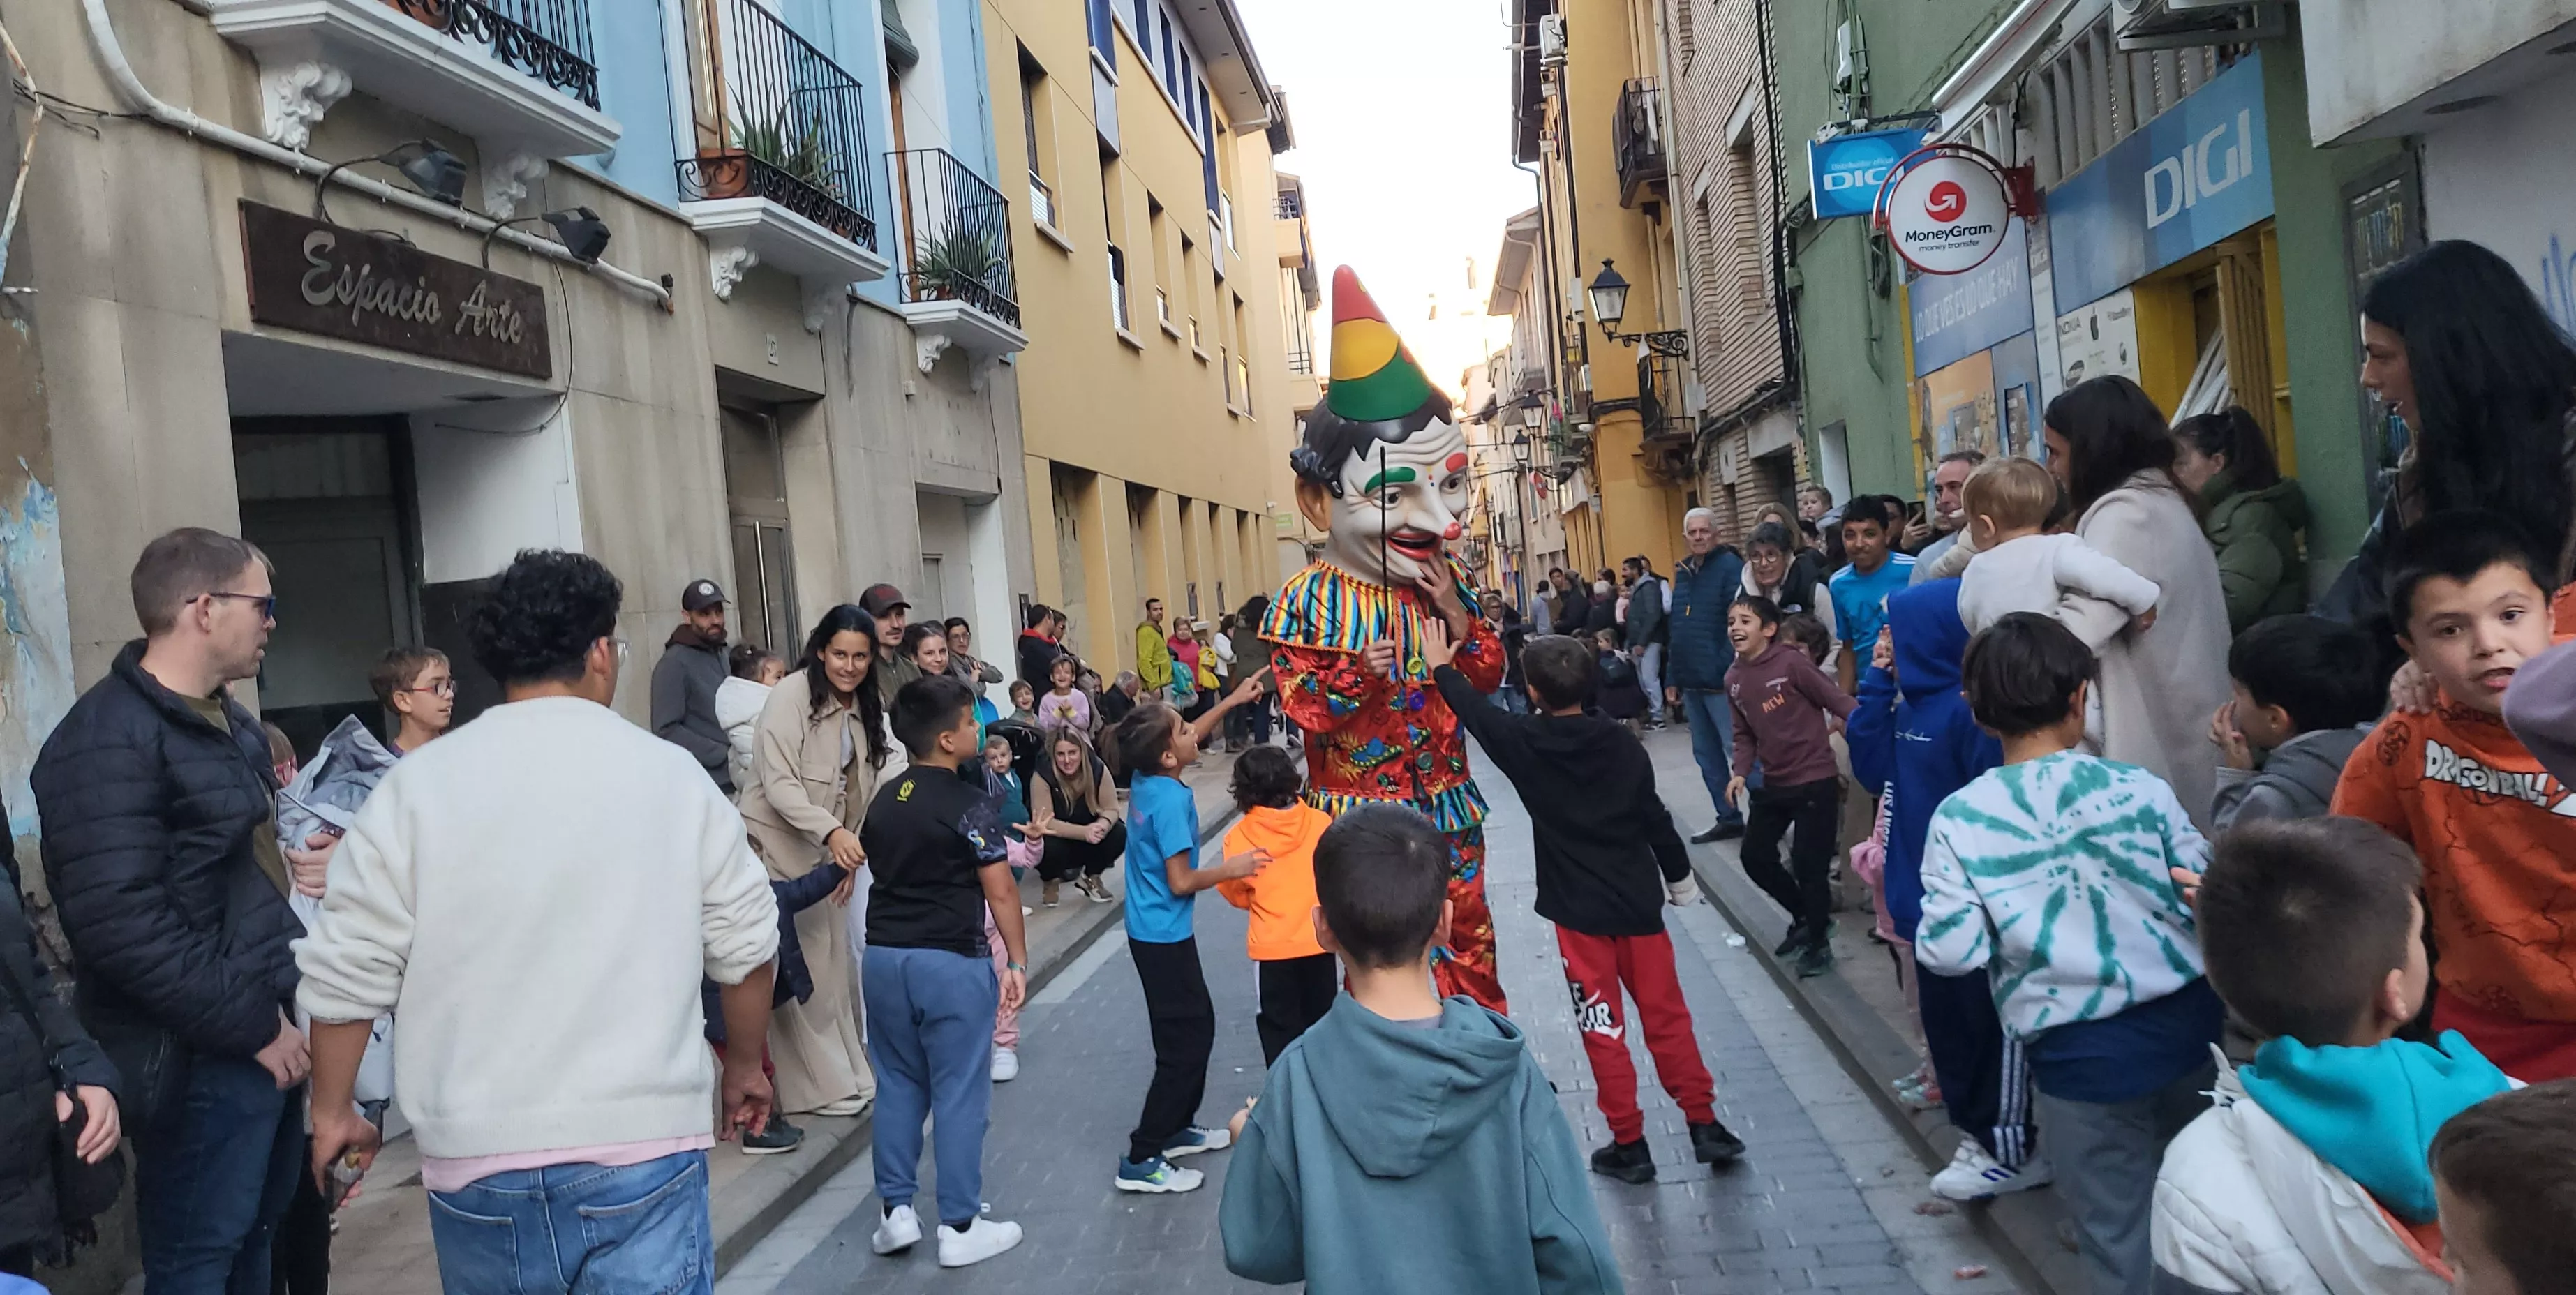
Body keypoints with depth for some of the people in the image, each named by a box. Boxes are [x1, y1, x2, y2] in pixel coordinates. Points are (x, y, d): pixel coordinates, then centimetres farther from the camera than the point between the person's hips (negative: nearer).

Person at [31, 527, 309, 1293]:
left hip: (270, 1030, 9)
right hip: (201, 1057, -9)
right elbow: (122, 926, -24)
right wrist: (251, 1025, -19)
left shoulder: (226, 720, 13)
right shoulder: (108, 742, -17)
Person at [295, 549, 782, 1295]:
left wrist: (333, 1110, 15)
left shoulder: (417, 786, -1)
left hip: (479, 1152, 2)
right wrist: (744, 1066, 21)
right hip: (644, 1140, -1)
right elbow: (745, 945, 5)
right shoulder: (672, 775, 0)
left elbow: (347, 970, 0)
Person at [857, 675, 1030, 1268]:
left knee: (898, 1086, 17)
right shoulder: (968, 804, -14)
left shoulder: (883, 799, 8)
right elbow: (1000, 891, -12)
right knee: (959, 1095, 2)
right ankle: (960, 1227, 9)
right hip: (951, 962, -7)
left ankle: (895, 1211, 20)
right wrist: (1018, 961, -3)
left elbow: (877, 868, 15)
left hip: (884, 956, 7)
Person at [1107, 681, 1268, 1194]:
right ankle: (1140, 1160, 0)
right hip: (1165, 936, -9)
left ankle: (1177, 1129, 32)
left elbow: (1192, 739, 19)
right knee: (1186, 1041, -3)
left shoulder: (1145, 778, -1)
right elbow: (1181, 882, -24)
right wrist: (1231, 869, -13)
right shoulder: (1170, 801, -25)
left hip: (1152, 931, 9)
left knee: (1196, 1027, 21)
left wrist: (1232, 702, 19)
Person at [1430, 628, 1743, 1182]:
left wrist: (1441, 668, 21)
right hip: (1638, 901, 3)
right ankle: (1704, 1125, 19)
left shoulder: (1525, 743, -10)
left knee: (1603, 1030, 6)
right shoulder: (1622, 743, -4)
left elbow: (1477, 711, 6)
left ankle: (1630, 1145, 12)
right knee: (1667, 1017, 14)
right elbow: (1656, 819, 1)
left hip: (1578, 909, -3)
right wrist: (1679, 878, 15)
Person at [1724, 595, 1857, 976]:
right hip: (1774, 784, 7)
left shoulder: (1791, 662, -15)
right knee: (1756, 857, 12)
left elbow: (1838, 701, -16)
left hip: (1815, 780, -7)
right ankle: (1806, 917, 35)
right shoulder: (1734, 680, 5)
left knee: (1808, 864, -3)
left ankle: (1819, 942, 20)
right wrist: (1740, 773, -5)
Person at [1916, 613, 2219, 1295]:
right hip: (2182, 1026, 2)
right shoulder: (2140, 788, -10)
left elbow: (1951, 952, -13)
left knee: (2121, 1239, 15)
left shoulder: (1959, 819, -13)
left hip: (2078, 1054, -2)